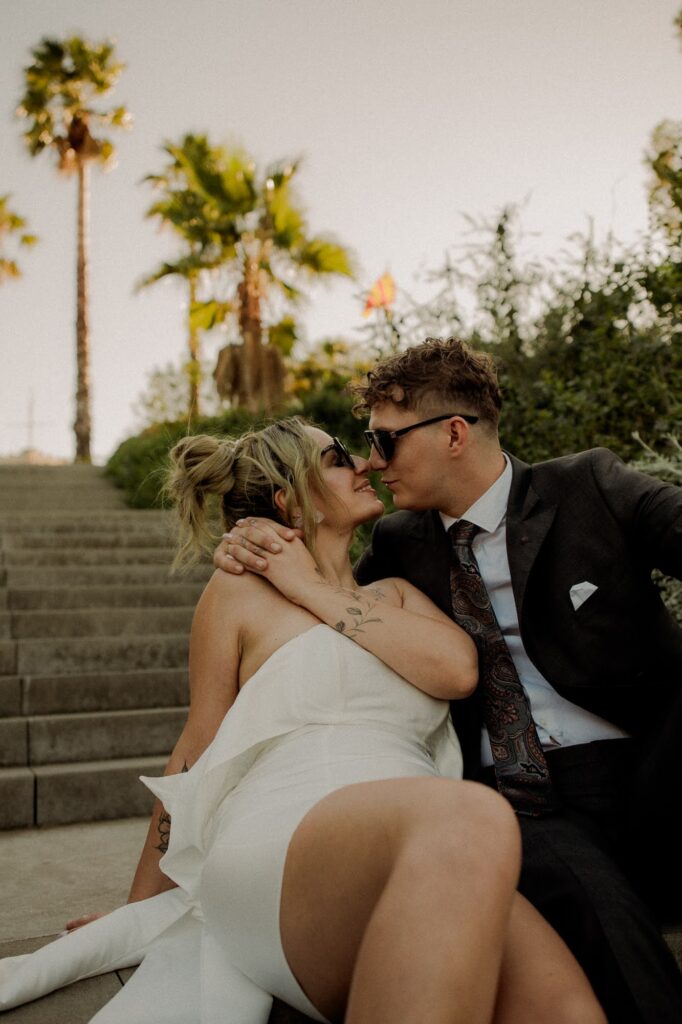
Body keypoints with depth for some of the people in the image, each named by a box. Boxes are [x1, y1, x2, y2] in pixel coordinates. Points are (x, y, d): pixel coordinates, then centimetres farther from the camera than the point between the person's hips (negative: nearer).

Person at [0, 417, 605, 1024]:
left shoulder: (396, 595, 26)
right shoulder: (242, 592, 14)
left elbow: (458, 669, 4)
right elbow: (194, 755, 17)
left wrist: (312, 590, 6)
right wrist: (141, 912, 21)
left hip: (425, 867, 3)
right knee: (470, 821, -40)